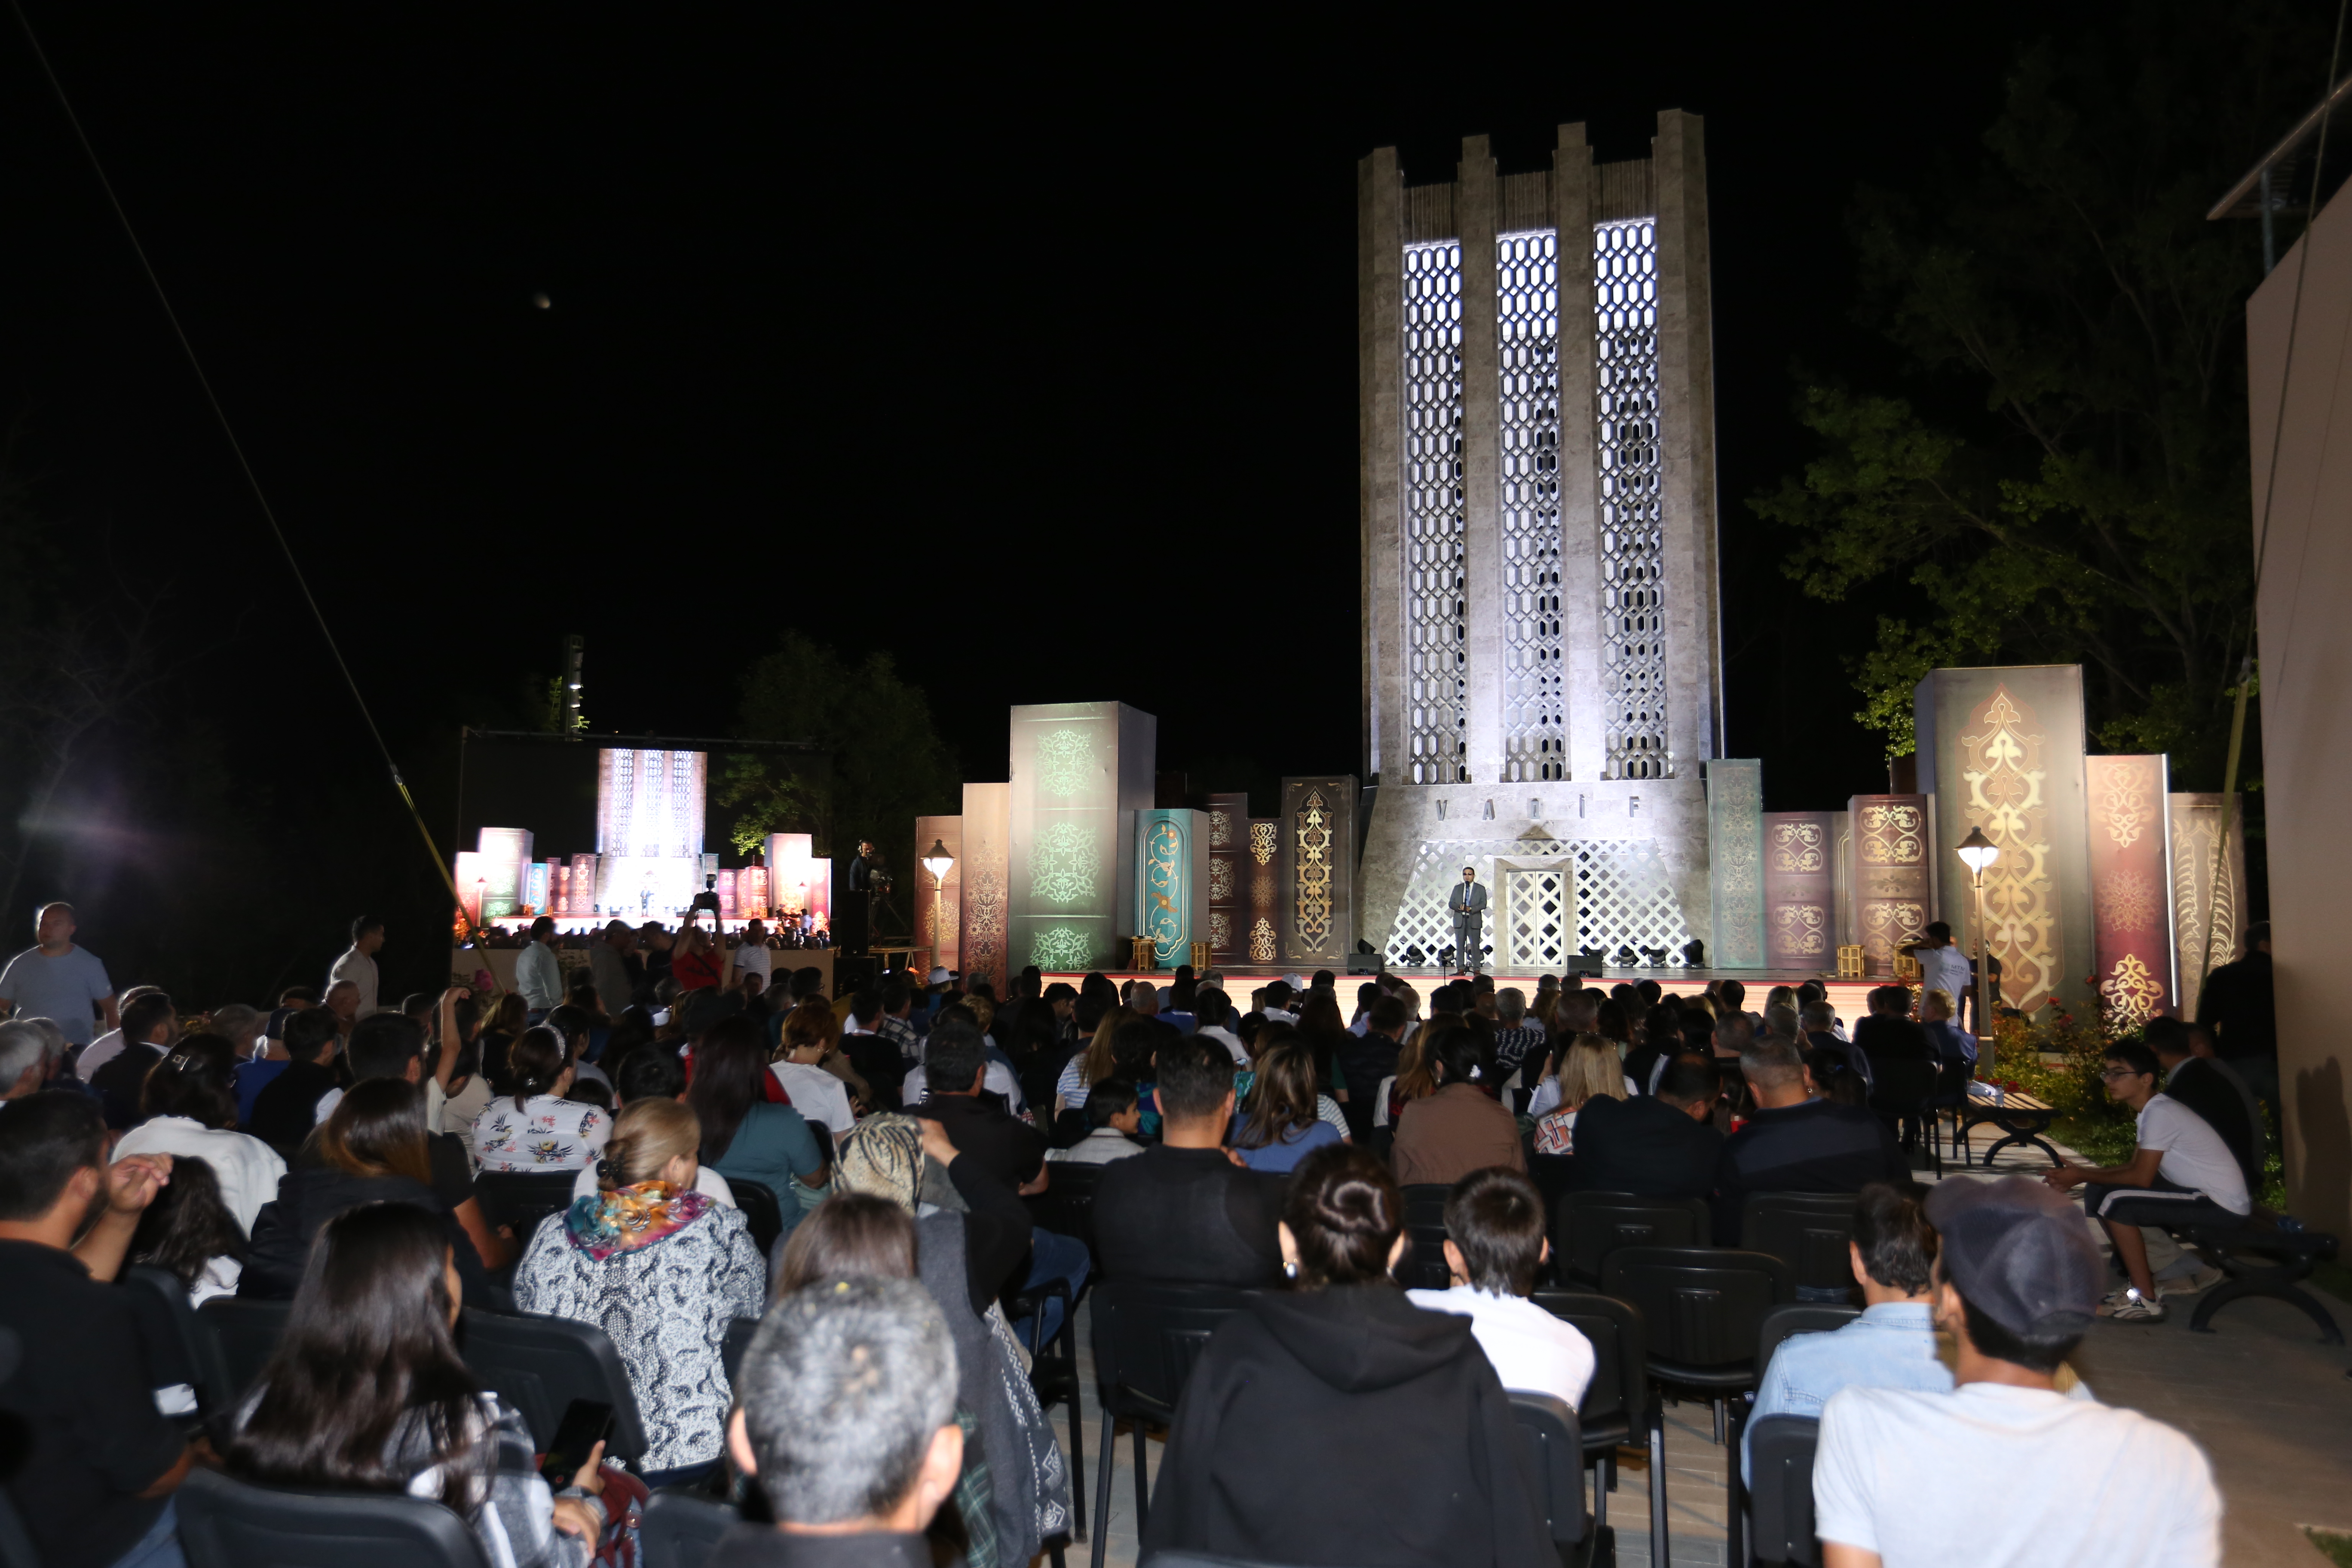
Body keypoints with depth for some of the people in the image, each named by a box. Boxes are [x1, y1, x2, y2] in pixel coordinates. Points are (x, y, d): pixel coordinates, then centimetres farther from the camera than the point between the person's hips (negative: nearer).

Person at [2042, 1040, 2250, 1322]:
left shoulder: (2160, 1113, -22)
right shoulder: (2149, 1111, 9)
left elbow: (2141, 1177, -23)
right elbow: (2134, 1167, 11)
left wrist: (2082, 1176, -13)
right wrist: (2078, 1175, 0)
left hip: (2223, 1205, -10)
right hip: (2197, 1192, 10)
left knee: (2116, 1203, -25)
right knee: (2097, 1192, 6)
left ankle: (2145, 1300, -14)